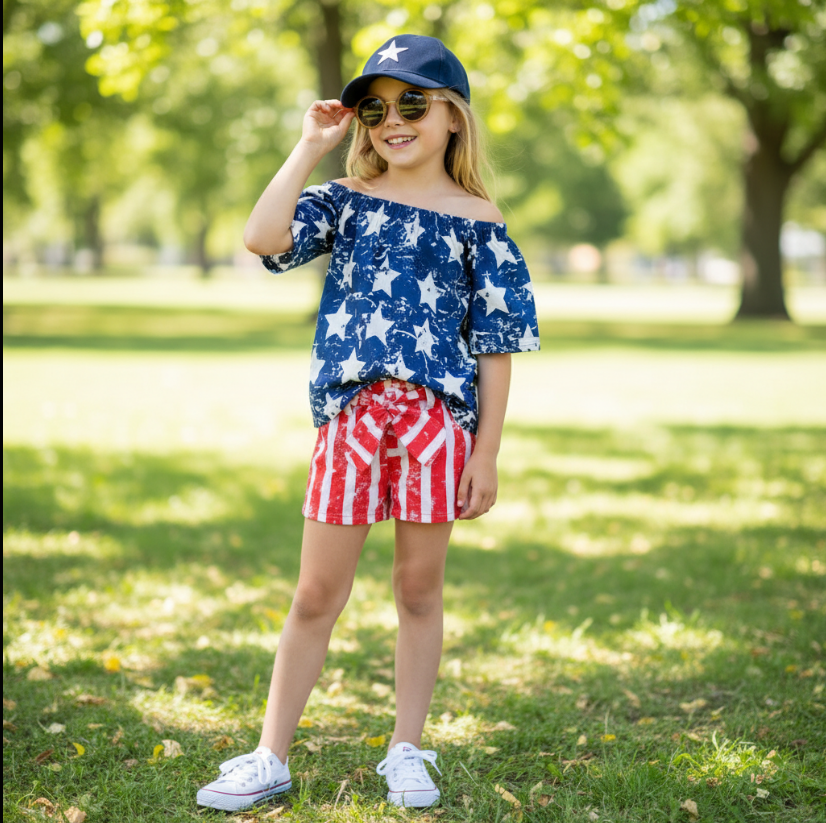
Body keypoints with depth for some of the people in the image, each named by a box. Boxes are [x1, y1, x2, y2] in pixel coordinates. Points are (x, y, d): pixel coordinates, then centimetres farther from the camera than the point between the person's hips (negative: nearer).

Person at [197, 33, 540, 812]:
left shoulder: (477, 219, 5)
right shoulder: (346, 202, 8)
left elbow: (496, 345, 3)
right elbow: (263, 237, -11)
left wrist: (486, 453, -1)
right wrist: (310, 148, -6)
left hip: (438, 417, -1)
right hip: (351, 413, 1)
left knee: (420, 587, 7)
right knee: (317, 594, 5)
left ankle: (406, 753, 21)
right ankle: (270, 758, 13)